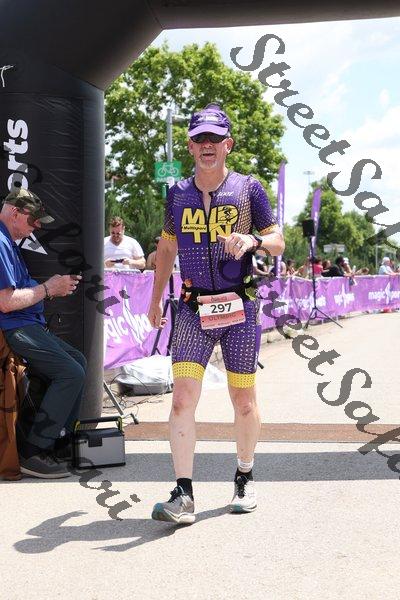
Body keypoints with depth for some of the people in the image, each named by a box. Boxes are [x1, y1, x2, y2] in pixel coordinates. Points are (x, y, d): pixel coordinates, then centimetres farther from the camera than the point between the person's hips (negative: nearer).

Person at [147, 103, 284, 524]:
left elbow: (278, 242, 3)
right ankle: (183, 496, -10)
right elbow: (167, 246, 21)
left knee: (243, 399, 7)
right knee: (182, 398, -11)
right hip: (193, 309, 2)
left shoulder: (248, 189, 0)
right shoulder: (178, 193, 8)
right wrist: (155, 299, 21)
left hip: (239, 307, -1)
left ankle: (245, 478, 27)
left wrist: (253, 241, -19)